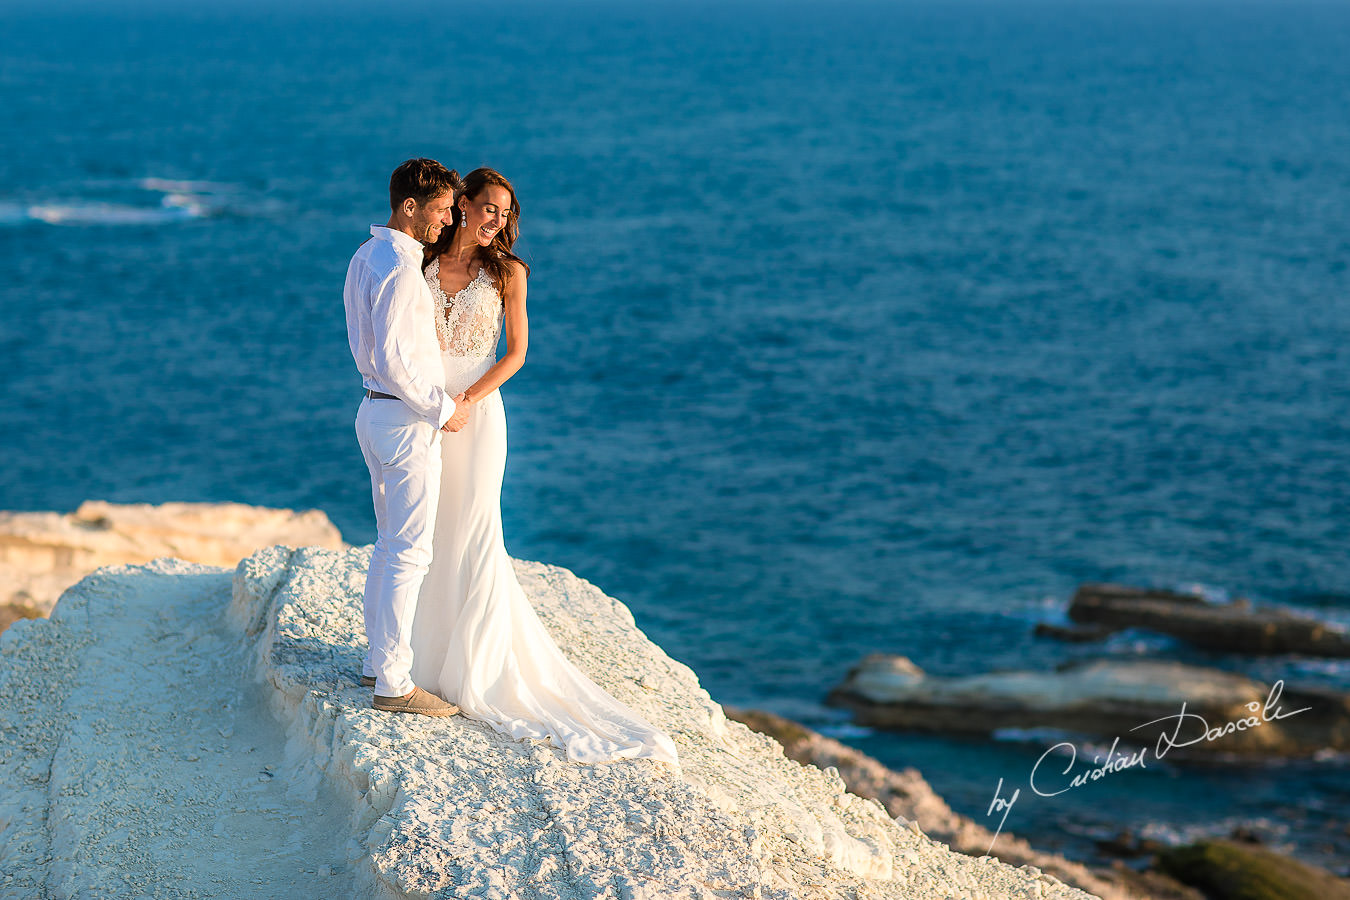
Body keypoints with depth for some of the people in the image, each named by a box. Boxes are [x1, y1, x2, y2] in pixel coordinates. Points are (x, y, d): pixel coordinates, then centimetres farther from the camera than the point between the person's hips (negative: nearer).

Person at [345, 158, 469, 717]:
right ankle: (393, 683, -2)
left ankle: (377, 658, 27)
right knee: (409, 553, -5)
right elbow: (392, 360, -25)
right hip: (407, 422, -10)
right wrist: (443, 409, -15)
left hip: (376, 412, 10)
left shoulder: (366, 257, 12)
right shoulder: (398, 268, -20)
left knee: (391, 544, 19)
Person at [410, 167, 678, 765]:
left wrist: (466, 400, -13)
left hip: (477, 411, -2)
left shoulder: (507, 271, 1)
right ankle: (428, 650, 21)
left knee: (474, 533, -3)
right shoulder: (422, 263, 5)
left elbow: (516, 352, -2)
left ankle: (479, 669, 4)